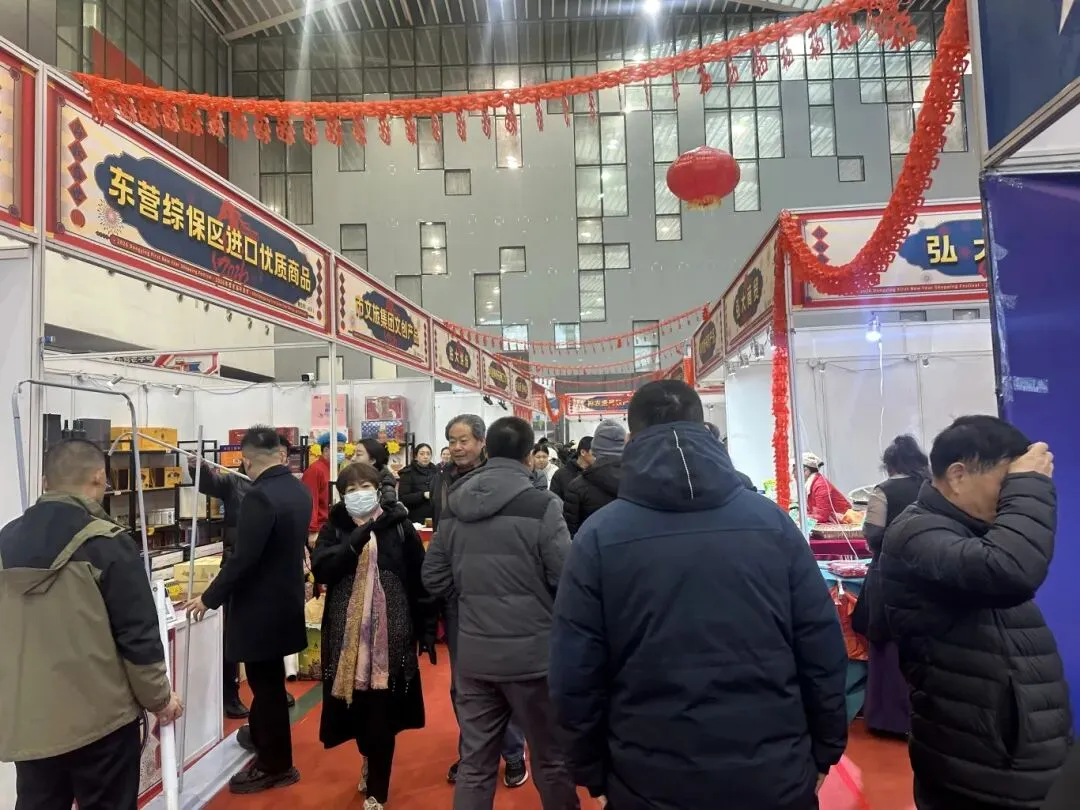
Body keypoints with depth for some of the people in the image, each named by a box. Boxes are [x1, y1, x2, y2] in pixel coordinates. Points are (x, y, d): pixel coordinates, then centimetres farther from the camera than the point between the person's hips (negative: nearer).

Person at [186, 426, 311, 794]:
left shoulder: (259, 496, -23)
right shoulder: (299, 490, 2)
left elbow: (243, 558, -23)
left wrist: (209, 598, -10)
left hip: (262, 607, -9)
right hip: (285, 599, 9)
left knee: (266, 686, 6)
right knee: (270, 683, 22)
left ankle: (275, 766, 21)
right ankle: (271, 754, 38)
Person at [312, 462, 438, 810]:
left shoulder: (400, 527, -1)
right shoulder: (334, 529, 3)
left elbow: (419, 580, 1)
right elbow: (320, 570, -14)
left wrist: (427, 628, 0)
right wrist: (359, 537, -24)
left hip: (390, 632, -2)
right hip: (347, 633, 2)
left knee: (383, 713, 2)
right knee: (355, 709, 14)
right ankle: (370, 762, 44)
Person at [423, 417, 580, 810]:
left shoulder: (454, 507, 0)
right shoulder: (541, 506, -16)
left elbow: (434, 579, 6)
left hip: (473, 654, 5)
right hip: (532, 653, -4)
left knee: (474, 765, 16)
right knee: (551, 761, 15)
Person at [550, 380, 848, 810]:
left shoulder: (599, 536, -11)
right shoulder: (771, 521, -5)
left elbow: (574, 676, -9)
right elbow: (824, 650, -2)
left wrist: (593, 771, 5)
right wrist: (824, 750, 10)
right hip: (775, 775, 2)